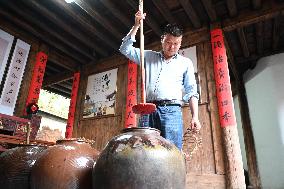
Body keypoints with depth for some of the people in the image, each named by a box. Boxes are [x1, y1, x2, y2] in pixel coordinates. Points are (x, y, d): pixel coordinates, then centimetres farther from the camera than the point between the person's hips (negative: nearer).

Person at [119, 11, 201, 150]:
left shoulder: (186, 63, 18)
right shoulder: (149, 56, 22)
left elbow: (191, 92, 11)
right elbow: (125, 49, 19)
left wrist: (195, 116, 0)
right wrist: (136, 25, 12)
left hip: (171, 110, -1)